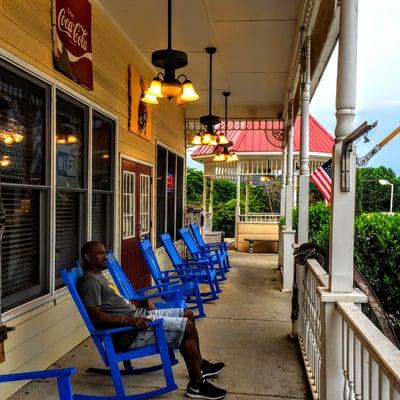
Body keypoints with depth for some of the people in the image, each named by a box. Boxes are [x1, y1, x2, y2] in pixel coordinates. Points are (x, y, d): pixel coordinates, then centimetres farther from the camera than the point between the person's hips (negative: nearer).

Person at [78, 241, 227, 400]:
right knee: (187, 327, -15)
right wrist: (128, 319, -31)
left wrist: (143, 302, 9)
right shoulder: (90, 281, -14)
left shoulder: (99, 276, 17)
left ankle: (199, 365, 24)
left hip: (138, 314, 11)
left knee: (187, 314, 13)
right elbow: (96, 317, -24)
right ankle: (196, 384, -5)